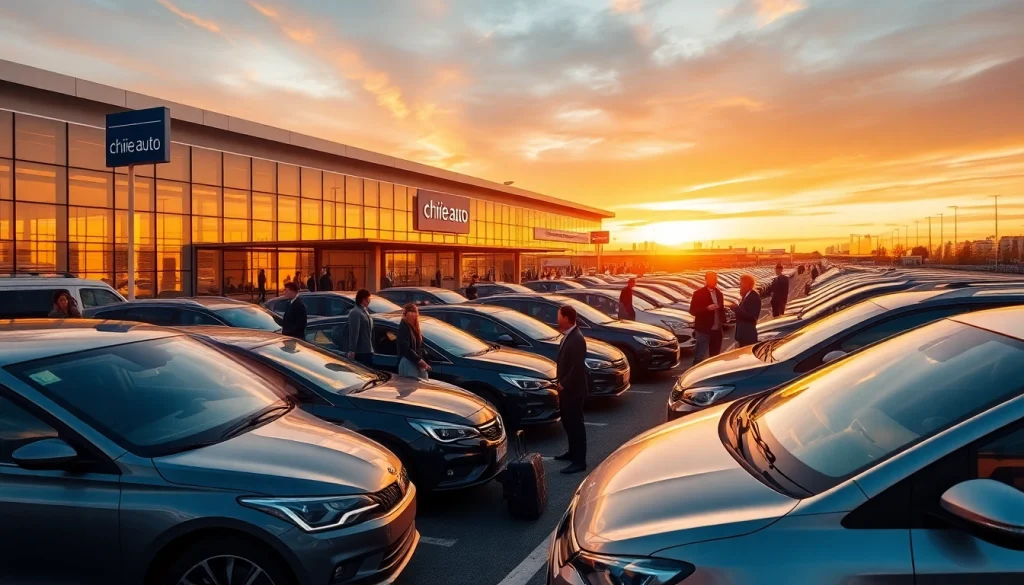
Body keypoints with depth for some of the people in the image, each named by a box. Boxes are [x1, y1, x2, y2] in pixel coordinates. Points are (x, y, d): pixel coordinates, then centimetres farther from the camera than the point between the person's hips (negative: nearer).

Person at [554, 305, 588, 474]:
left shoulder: (577, 339, -21)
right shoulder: (567, 336, 10)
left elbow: (577, 367, -24)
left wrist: (563, 384, -16)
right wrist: (561, 384, 11)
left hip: (573, 390, -10)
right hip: (565, 389, 10)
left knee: (576, 424, -2)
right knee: (567, 422, 20)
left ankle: (579, 461, 5)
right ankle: (573, 452, 35)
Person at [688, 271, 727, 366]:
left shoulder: (719, 293, 11)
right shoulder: (698, 293, -7)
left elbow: (721, 308, 19)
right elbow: (693, 311, -12)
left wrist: (723, 321, 5)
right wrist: (707, 308, -24)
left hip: (717, 330, 6)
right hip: (704, 330, -6)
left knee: (715, 356, 12)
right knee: (701, 356, -5)